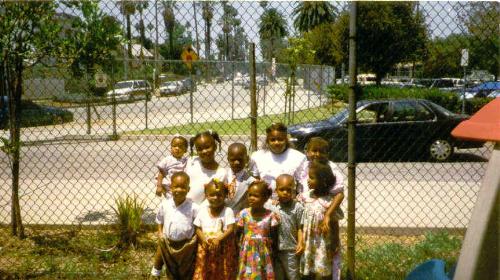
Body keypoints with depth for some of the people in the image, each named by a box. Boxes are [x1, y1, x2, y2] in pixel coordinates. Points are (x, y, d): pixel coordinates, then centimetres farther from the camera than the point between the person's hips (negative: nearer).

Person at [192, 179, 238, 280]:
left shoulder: (228, 211, -8)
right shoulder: (202, 211, 1)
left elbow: (230, 229, -12)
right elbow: (198, 229, 4)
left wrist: (218, 239, -23)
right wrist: (204, 239, -13)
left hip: (223, 249, -2)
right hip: (205, 249, 2)